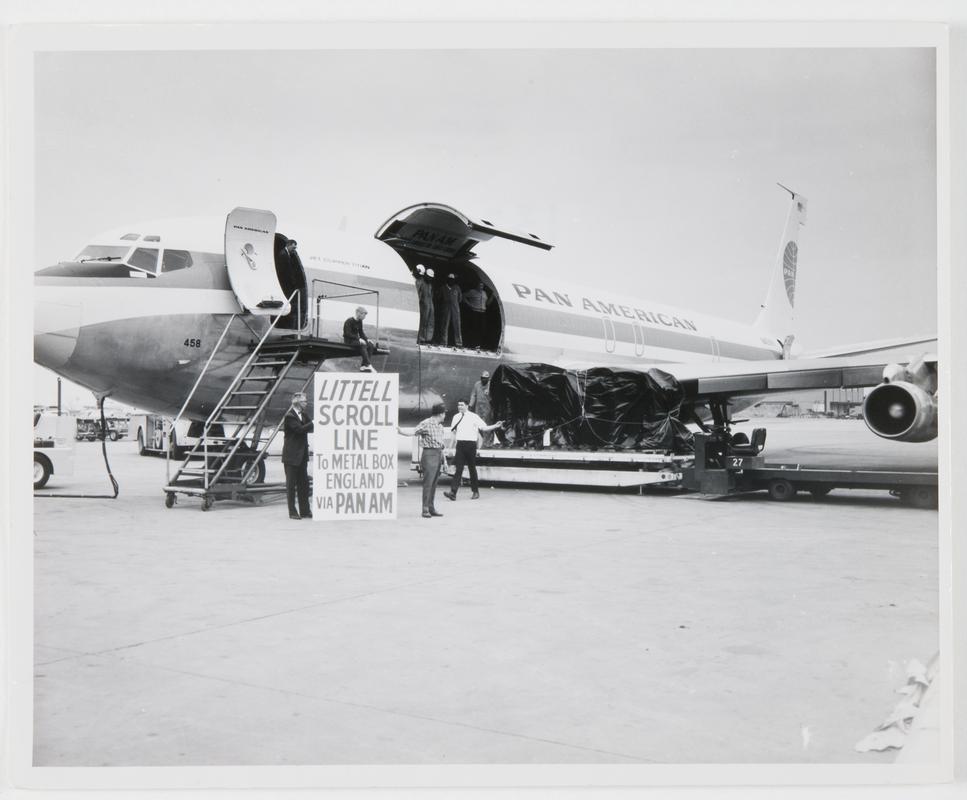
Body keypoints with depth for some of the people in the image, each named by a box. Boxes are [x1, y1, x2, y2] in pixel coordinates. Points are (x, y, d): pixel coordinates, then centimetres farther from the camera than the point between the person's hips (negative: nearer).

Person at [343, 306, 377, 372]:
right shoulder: (349, 321, -14)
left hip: (356, 339, 8)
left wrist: (367, 339, -2)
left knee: (371, 345, -16)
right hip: (349, 340, -8)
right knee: (363, 345, -34)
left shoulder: (359, 321, 11)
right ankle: (368, 365, -36)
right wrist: (359, 339, -29)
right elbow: (348, 334, -21)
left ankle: (364, 366, -21)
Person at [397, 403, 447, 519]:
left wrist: (444, 460, 23)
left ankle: (431, 508, 15)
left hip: (438, 454, 8)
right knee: (428, 483, -9)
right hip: (429, 454, -8)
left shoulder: (440, 426, 17)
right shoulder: (426, 424, -8)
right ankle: (425, 510, -7)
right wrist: (399, 430, -33)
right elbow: (413, 432, -16)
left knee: (434, 483, 10)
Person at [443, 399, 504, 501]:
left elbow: (484, 428, -6)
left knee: (472, 468, 5)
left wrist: (495, 426, -15)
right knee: (458, 468, -4)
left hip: (470, 444, -3)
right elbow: (453, 430, 26)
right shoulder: (456, 417, 12)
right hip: (460, 445, 3)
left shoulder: (473, 417, -2)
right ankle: (453, 492, -11)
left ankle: (475, 492, 17)